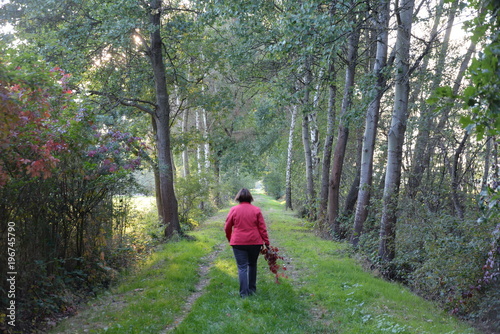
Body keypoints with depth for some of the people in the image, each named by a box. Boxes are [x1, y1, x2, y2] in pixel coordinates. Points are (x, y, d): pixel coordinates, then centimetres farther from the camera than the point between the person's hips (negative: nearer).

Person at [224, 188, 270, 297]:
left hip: (238, 243, -1)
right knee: (252, 265, 18)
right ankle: (252, 289, 26)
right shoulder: (256, 210, 0)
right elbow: (262, 228, -1)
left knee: (242, 267, 3)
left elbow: (227, 227, 5)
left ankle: (244, 293, 2)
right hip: (255, 243, 2)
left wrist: (230, 239, 21)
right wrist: (266, 242, 5)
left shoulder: (234, 210, -2)